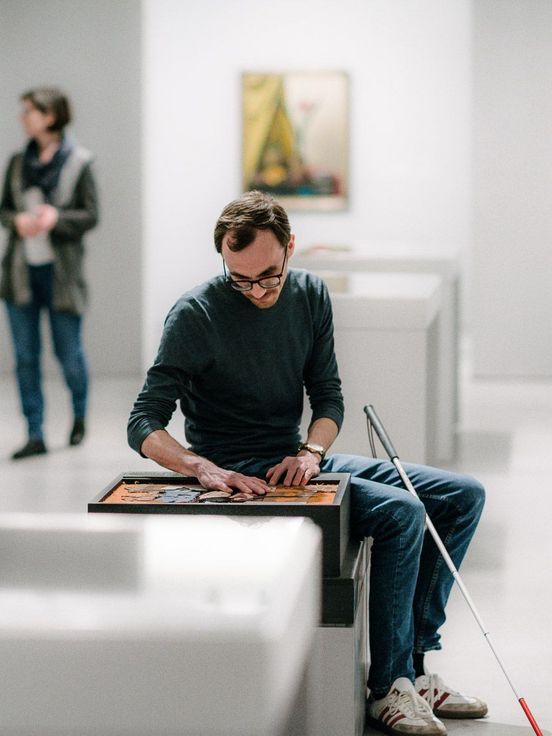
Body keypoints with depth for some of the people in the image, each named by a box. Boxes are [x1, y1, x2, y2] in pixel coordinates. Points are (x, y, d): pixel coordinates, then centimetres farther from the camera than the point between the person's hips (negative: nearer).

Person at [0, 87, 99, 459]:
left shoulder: (78, 162, -5)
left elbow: (91, 215, -5)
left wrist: (56, 218, -22)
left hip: (61, 271, -4)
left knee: (69, 352, 4)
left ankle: (80, 415, 32)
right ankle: (35, 435, 9)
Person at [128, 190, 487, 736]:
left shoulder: (309, 295, 2)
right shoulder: (196, 316, -16)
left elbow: (328, 396, 7)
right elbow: (144, 425, -17)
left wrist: (310, 453, -14)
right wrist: (203, 468, -35)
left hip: (296, 462, 8)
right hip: (240, 475, -7)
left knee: (463, 496, 1)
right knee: (401, 511, -26)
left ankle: (413, 665, 1)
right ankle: (388, 688, -16)